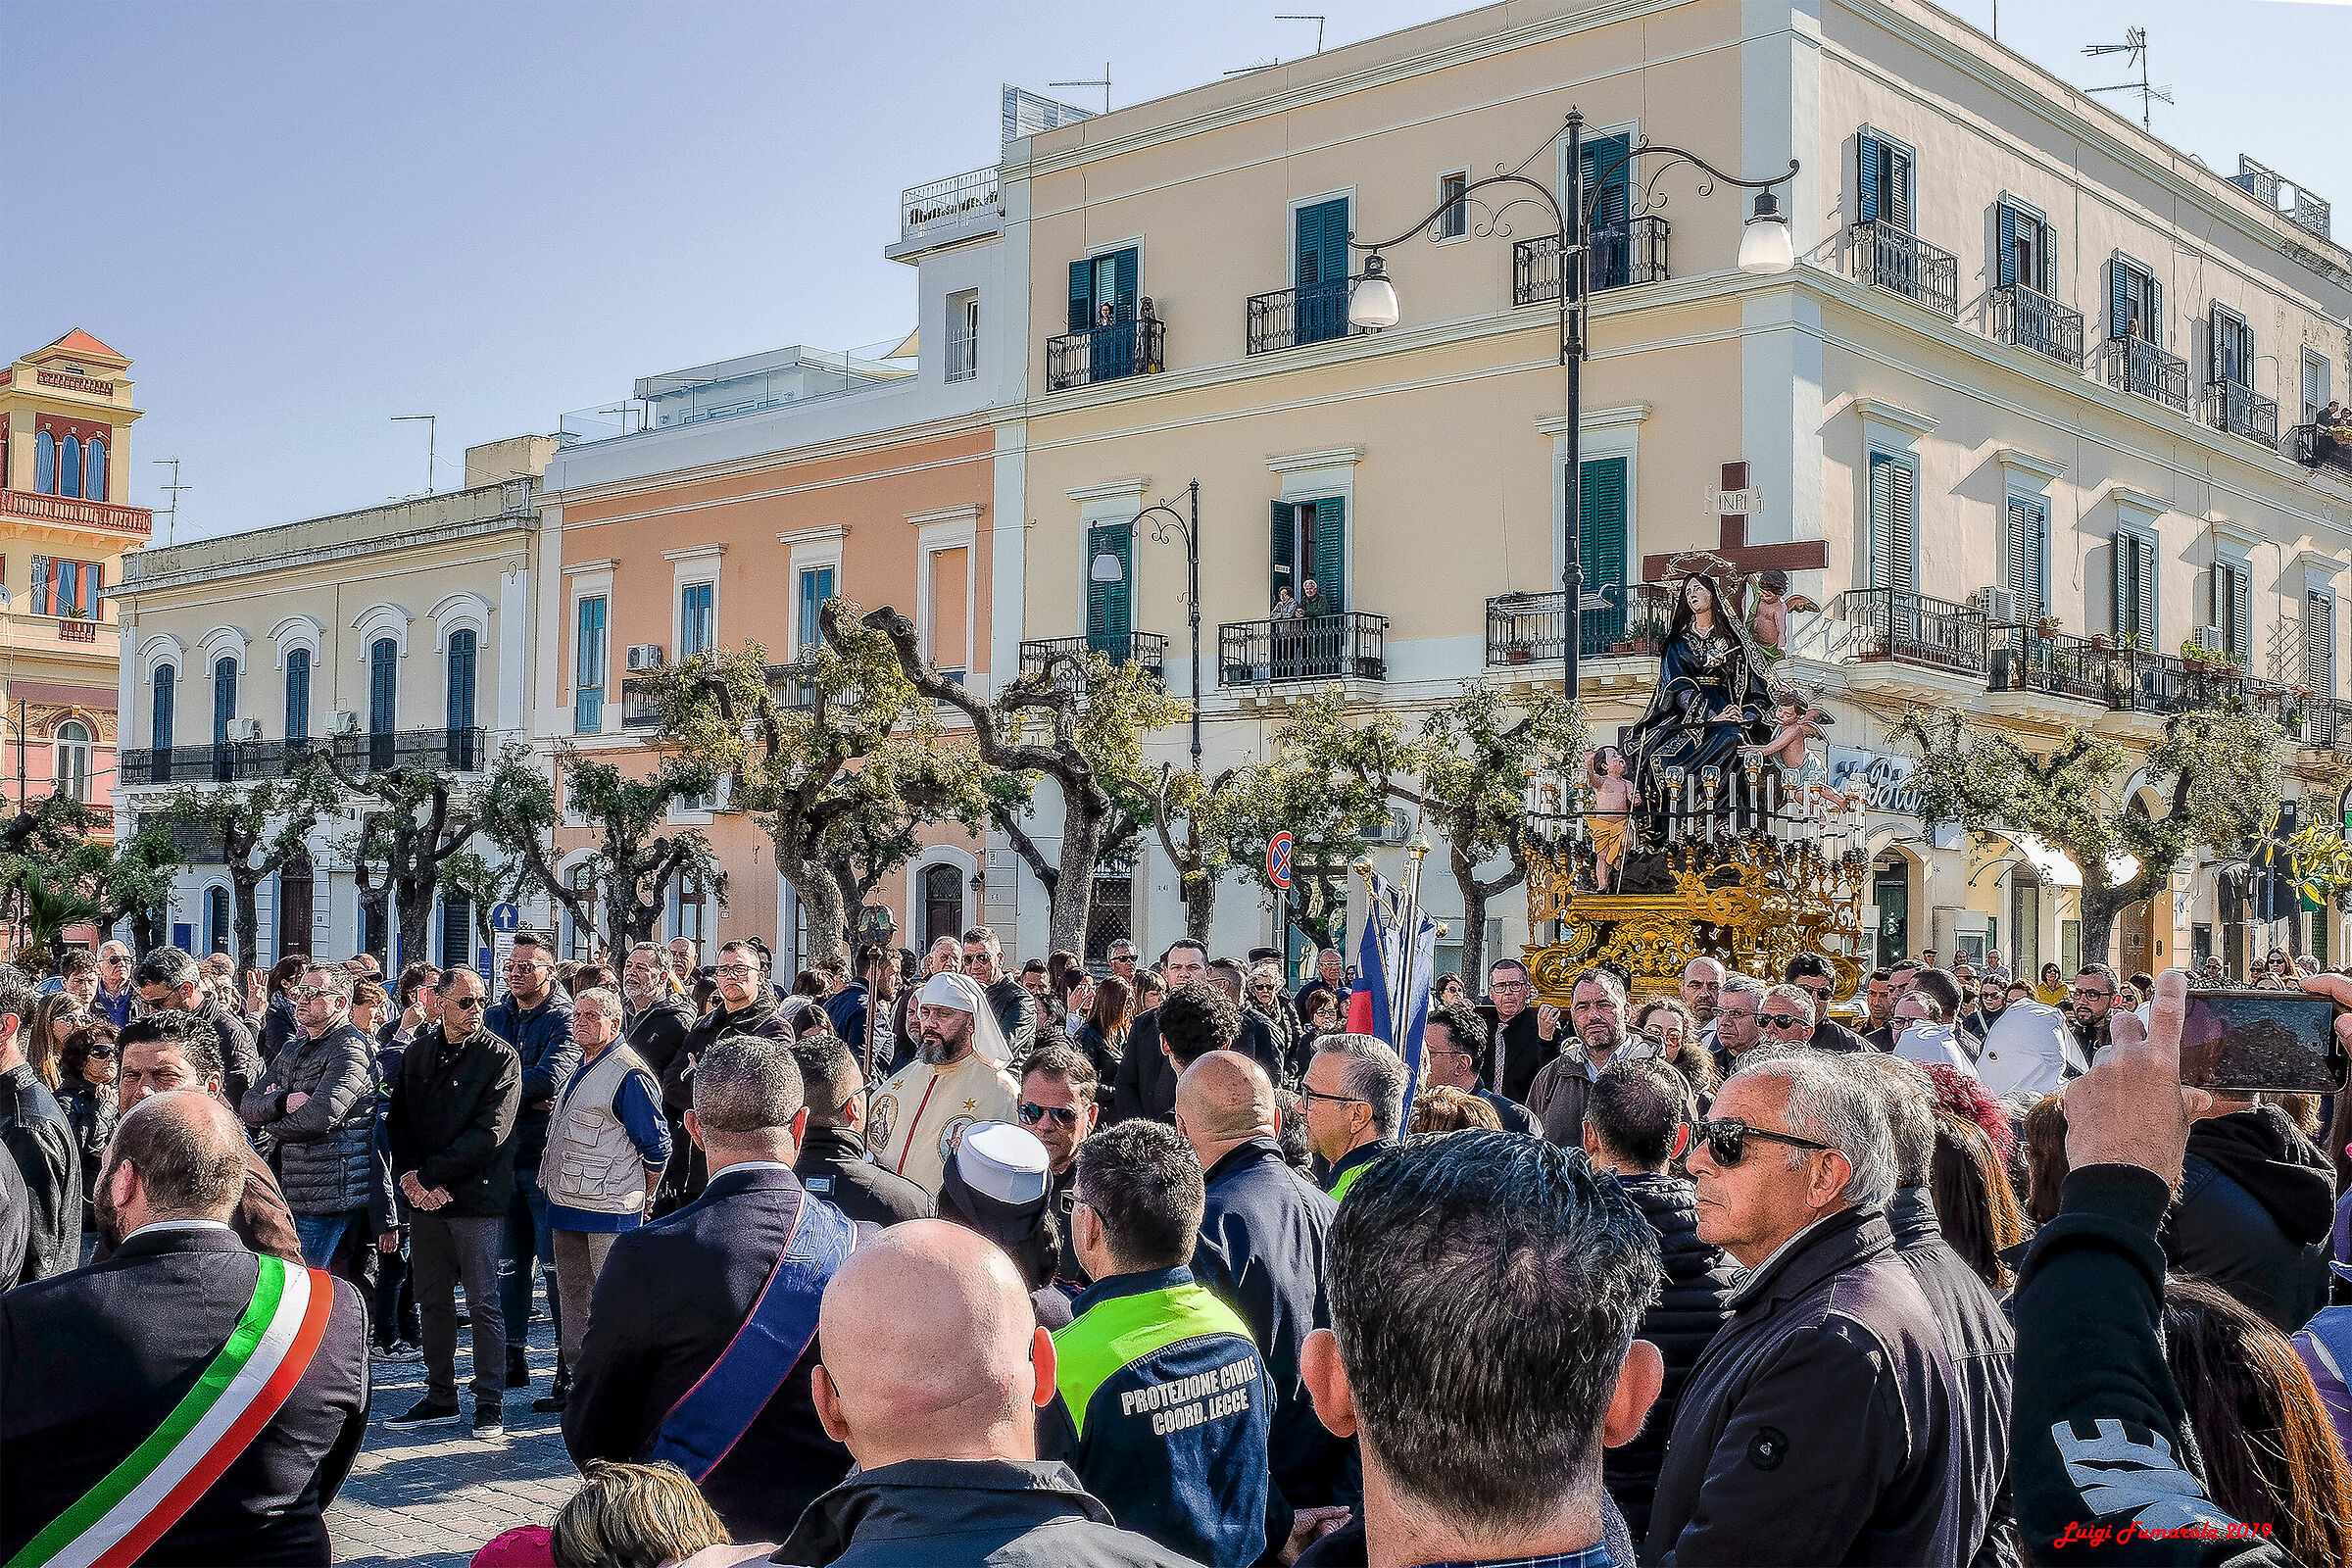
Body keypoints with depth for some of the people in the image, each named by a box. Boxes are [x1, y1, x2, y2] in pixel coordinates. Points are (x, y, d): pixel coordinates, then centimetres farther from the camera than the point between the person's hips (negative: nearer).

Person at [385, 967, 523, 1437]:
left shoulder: (500, 1057, -7)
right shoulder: (418, 1054, 10)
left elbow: (488, 1134, -14)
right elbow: (397, 1120, 10)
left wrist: (428, 1175, -14)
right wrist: (409, 1175, -7)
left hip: (477, 1200, -5)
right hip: (426, 1202, 5)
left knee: (483, 1304, 0)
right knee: (433, 1303, 12)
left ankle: (491, 1403, 7)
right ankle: (440, 1398, 23)